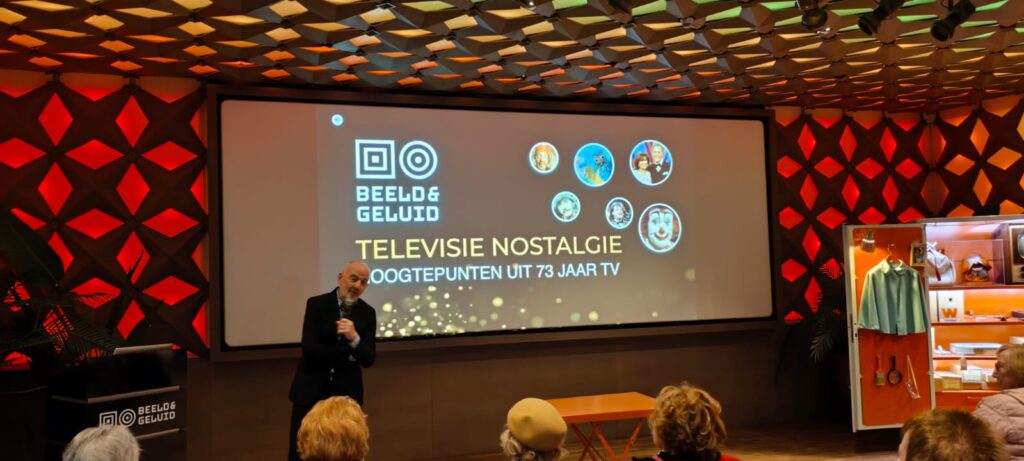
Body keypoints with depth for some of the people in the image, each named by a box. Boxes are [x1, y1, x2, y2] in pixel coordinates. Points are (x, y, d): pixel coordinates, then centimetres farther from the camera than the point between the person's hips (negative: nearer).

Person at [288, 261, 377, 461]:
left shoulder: (368, 313, -1)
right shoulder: (316, 304, -7)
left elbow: (368, 360, -9)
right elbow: (309, 349, -17)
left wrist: (354, 338, -27)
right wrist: (348, 354, -16)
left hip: (346, 393, 2)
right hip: (310, 390, -2)